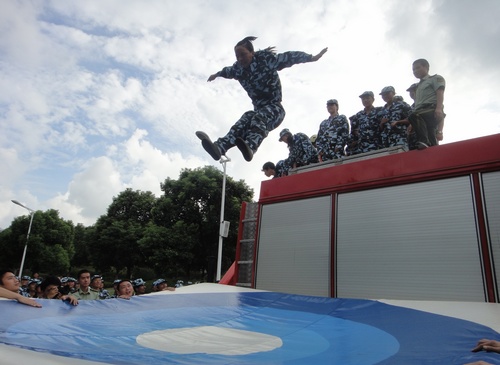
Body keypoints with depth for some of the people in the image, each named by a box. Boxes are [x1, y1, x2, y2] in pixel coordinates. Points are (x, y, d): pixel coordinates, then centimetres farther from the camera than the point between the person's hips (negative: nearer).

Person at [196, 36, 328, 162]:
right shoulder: (238, 68, 8)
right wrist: (216, 75, 50)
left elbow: (289, 57, -11)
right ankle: (219, 147, -54)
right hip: (258, 110, 4)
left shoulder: (265, 59, -7)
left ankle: (249, 147, -67)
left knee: (258, 118, -38)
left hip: (275, 108, -4)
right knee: (243, 123, -29)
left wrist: (312, 58, -18)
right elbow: (227, 71, 30)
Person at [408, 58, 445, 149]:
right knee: (431, 138, -8)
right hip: (421, 112, 7)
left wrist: (439, 108, -20)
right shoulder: (419, 86, 38)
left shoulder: (436, 78, 18)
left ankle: (423, 141, -49)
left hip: (432, 109, -7)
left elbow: (440, 94, -1)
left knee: (414, 116, -36)